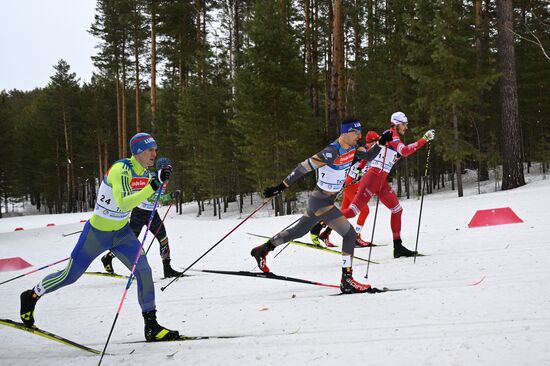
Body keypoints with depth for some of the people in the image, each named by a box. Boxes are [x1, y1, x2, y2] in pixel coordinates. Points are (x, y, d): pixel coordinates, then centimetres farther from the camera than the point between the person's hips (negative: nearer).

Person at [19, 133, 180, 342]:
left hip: (121, 232, 6)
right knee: (70, 276, 7)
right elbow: (123, 204, -39)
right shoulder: (120, 170, -26)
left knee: (144, 271, -10)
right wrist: (153, 186, -43)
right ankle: (32, 296, 34)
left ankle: (151, 326, -3)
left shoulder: (144, 173, -1)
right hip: (97, 233, -6)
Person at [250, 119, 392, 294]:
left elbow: (368, 156, 12)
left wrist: (381, 142, -7)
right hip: (321, 202, -10)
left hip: (323, 200, 10)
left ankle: (262, 250, 39)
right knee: (350, 233, -12)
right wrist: (281, 187, -22)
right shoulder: (332, 152, -25)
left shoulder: (351, 148, 1)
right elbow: (303, 167, -23)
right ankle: (347, 281, -7)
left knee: (298, 231, 24)